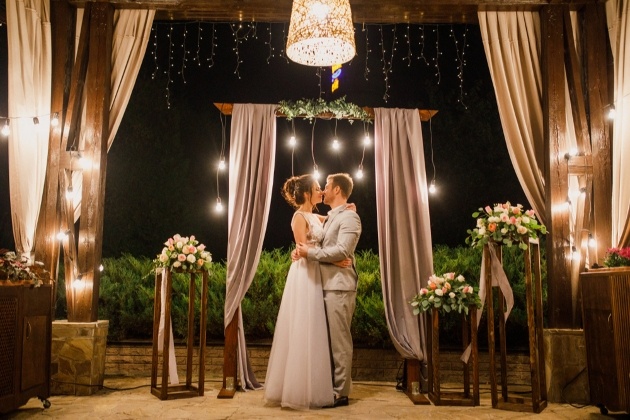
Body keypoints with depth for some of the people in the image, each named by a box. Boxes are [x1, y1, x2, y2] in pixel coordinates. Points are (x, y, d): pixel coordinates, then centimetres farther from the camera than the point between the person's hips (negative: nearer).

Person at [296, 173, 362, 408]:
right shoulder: (330, 218, 21)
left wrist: (310, 252, -16)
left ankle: (340, 392, 5)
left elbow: (342, 250, -19)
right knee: (330, 339, 13)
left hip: (339, 287, -9)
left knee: (339, 340, -3)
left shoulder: (349, 217, -8)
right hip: (327, 285, 9)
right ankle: (332, 386, 22)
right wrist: (306, 250, -1)